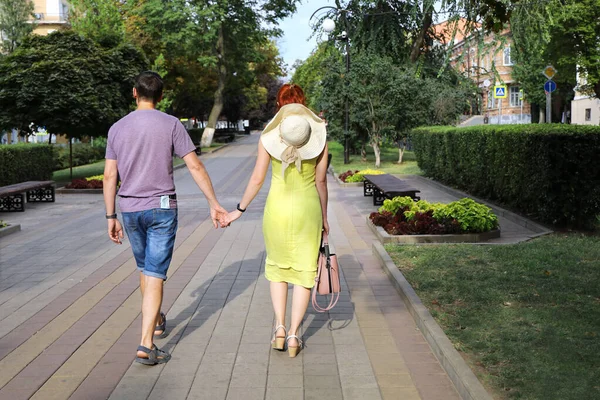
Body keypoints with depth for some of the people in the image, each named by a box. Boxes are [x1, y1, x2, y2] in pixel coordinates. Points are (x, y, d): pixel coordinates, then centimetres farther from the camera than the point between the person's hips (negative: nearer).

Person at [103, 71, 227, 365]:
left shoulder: (117, 128, 3)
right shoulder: (171, 125, -6)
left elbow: (110, 176, 3)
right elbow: (195, 167, -9)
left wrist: (111, 217, 9)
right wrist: (214, 204, -4)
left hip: (130, 210, 4)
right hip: (162, 208, -3)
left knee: (145, 268, 22)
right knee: (155, 275, -3)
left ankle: (156, 321, 40)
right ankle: (146, 345, -9)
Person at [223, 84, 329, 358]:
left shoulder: (268, 135, -4)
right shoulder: (319, 135, -2)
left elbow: (257, 179, -4)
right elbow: (321, 181, 1)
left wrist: (239, 210, 7)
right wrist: (324, 216, 11)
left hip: (277, 208, 0)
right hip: (308, 209, 0)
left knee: (277, 267, 19)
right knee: (304, 271, 9)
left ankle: (280, 327, 11)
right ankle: (293, 335, 7)